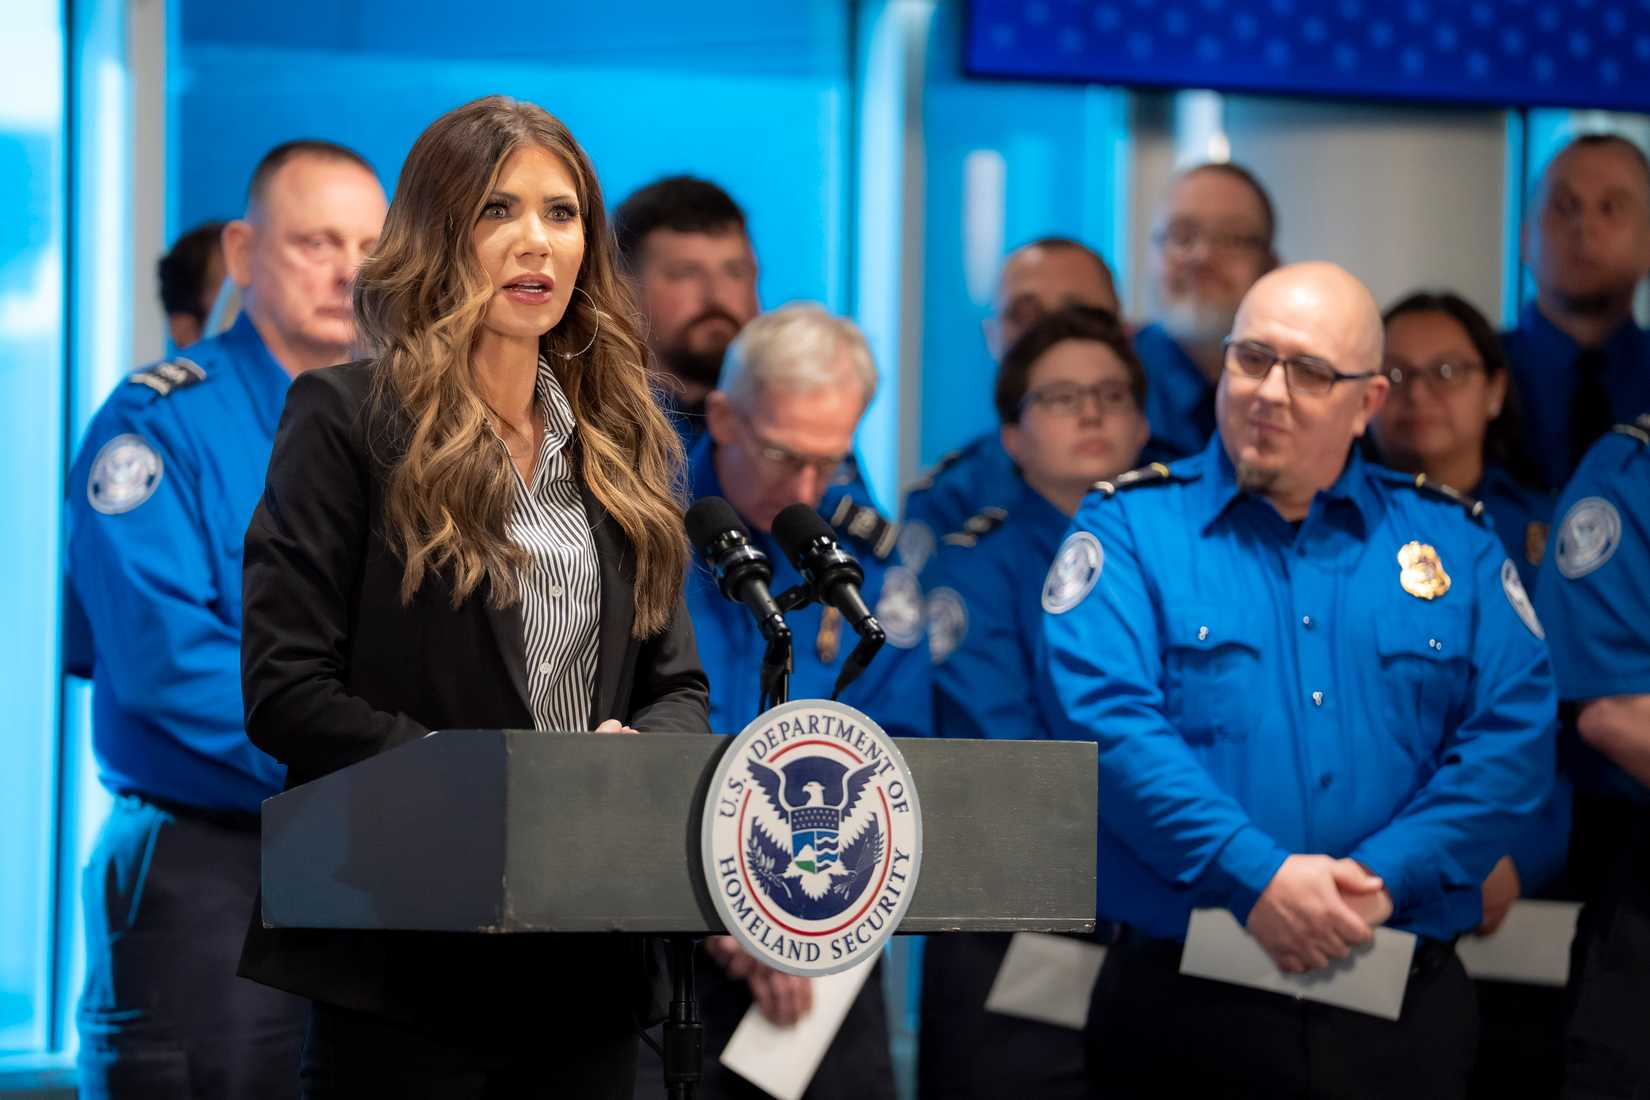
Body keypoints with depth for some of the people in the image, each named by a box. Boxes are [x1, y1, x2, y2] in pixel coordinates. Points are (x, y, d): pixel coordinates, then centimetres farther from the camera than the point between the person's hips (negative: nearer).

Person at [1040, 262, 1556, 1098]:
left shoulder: (1449, 541, 11)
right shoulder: (1130, 527, 3)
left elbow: (1513, 736, 1)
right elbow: (1107, 719, -11)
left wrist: (1385, 879, -13)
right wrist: (1255, 877, -20)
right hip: (1186, 1005, -2)